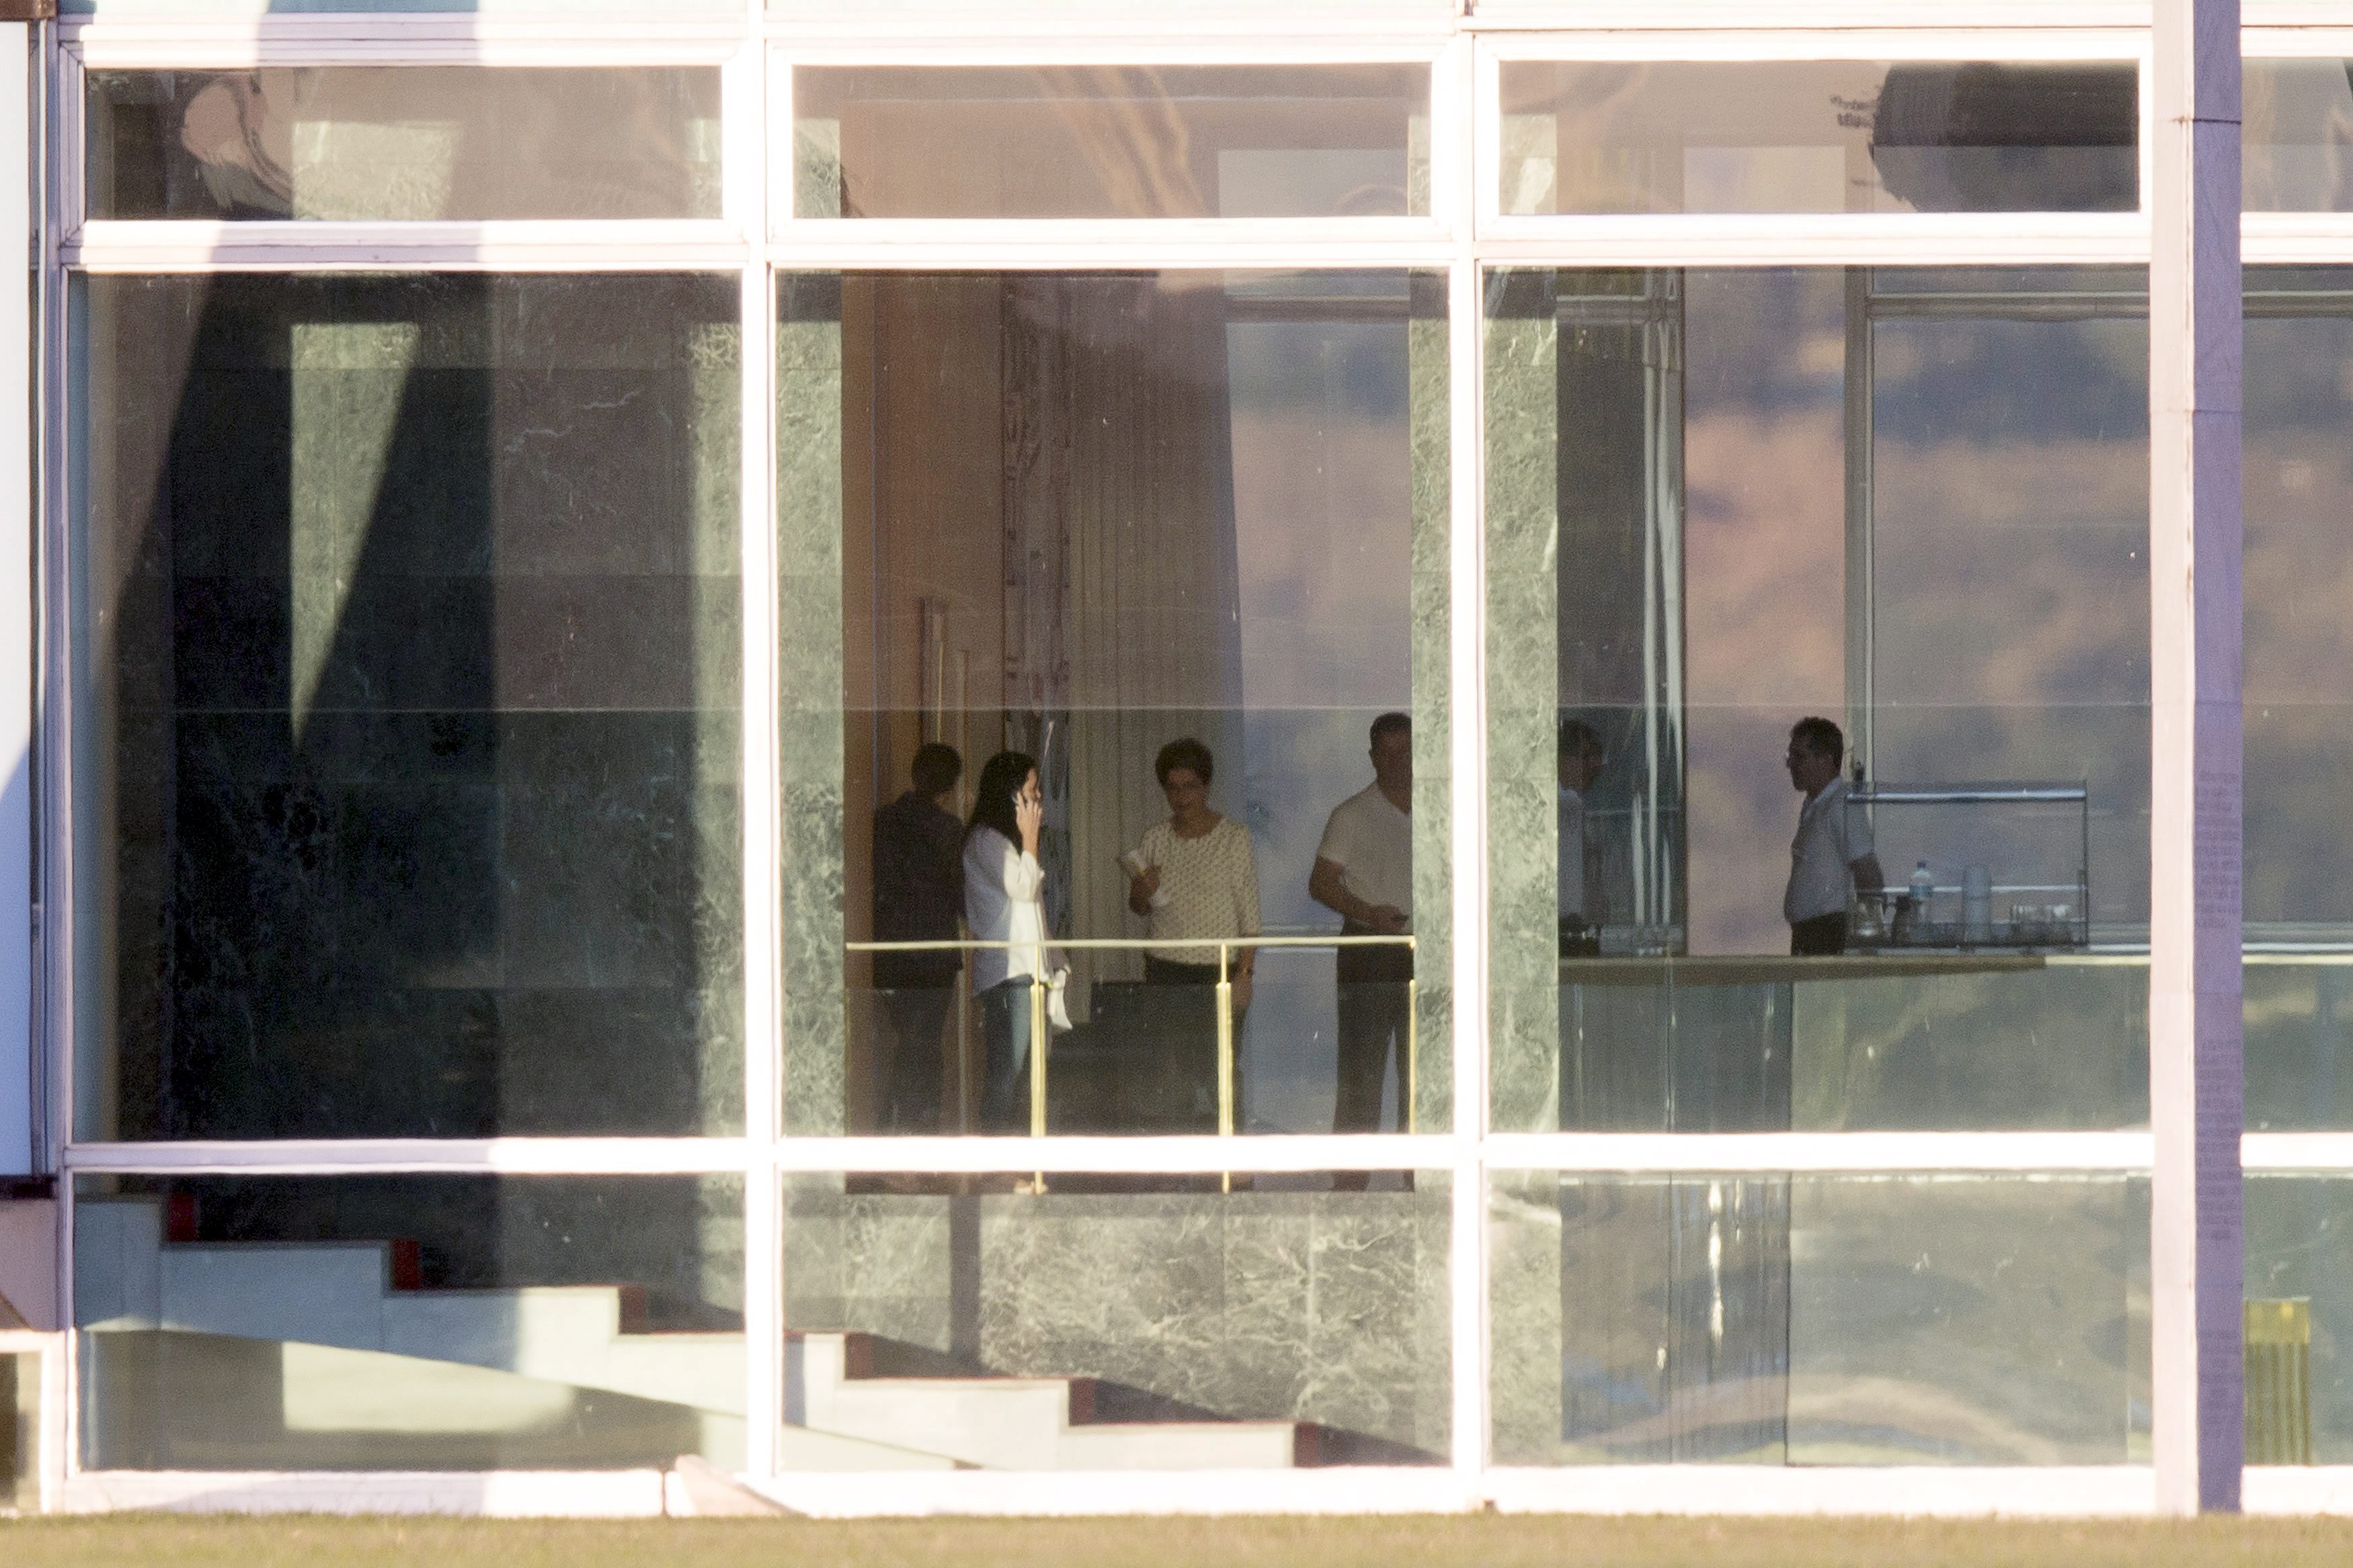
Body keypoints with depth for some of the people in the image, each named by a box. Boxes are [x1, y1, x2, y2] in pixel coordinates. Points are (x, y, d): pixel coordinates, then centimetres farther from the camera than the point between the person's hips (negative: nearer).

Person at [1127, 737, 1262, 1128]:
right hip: (1165, 970, 3)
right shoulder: (1156, 837, 11)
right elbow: (1138, 907, 16)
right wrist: (1142, 891, -8)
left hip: (1218, 968, -3)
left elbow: (1250, 913, -2)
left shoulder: (1234, 838, 0)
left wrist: (1244, 973, -10)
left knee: (1220, 1073, -9)